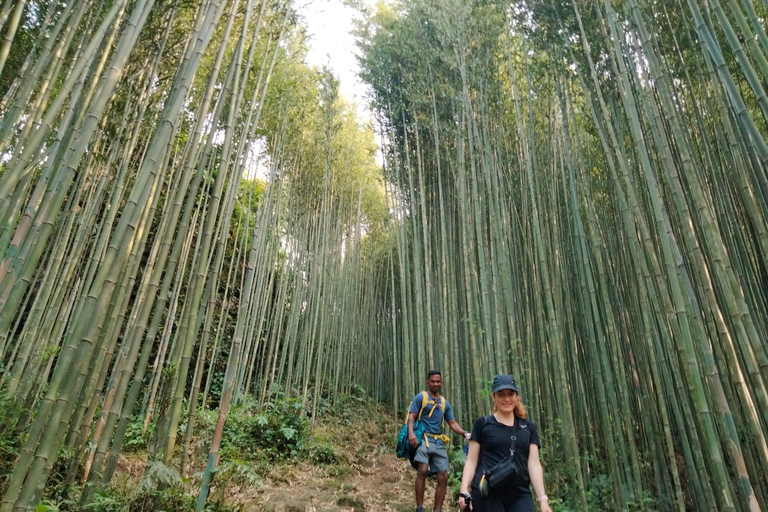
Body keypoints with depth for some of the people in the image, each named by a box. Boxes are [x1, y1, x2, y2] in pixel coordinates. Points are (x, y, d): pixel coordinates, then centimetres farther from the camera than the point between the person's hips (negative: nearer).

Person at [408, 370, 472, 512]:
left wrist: (465, 433, -5)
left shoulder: (445, 403, 19)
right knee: (423, 470, -25)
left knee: (443, 477, 0)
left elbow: (452, 423, 15)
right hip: (423, 439, -6)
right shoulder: (420, 397, 3)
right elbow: (411, 417, -6)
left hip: (439, 442, 6)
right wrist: (411, 433, -26)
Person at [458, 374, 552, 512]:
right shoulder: (482, 424, 2)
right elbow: (471, 461, 2)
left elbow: (534, 463, 8)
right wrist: (464, 490, -8)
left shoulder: (528, 427, 12)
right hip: (487, 495, -2)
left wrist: (542, 498, 0)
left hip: (520, 495, 3)